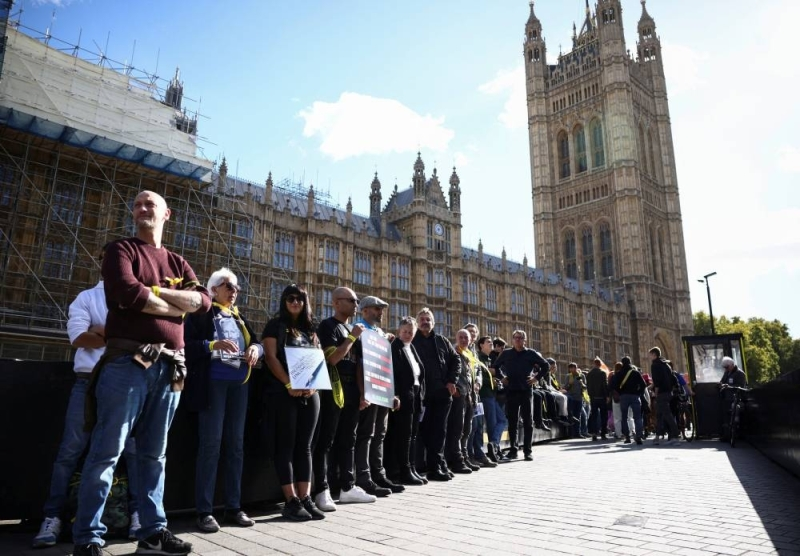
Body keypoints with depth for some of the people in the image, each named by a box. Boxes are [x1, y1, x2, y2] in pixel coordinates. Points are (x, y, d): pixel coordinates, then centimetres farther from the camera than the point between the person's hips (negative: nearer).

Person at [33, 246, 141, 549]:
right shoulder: (86, 298, 9)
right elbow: (79, 337, -6)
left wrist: (101, 333, -9)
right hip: (90, 381, -1)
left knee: (134, 448, 0)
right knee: (70, 450, -1)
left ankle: (137, 514, 6)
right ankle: (52, 519, 8)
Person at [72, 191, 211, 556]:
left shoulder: (177, 263, 20)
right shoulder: (121, 250, 6)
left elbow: (204, 301, 4)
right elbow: (129, 293, -14)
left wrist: (156, 291, -7)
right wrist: (179, 306, -1)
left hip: (169, 367, 5)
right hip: (127, 362, -4)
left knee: (154, 454, 10)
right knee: (106, 452, -3)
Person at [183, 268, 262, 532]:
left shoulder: (239, 317, 19)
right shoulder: (201, 314, 2)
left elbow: (258, 342, 15)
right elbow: (187, 344, -9)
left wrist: (255, 349, -7)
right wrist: (213, 345, -23)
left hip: (239, 383, 6)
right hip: (213, 382, -6)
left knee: (236, 443, 7)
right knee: (210, 443, -6)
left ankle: (233, 507, 15)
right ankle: (204, 511, 2)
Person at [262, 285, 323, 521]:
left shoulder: (310, 328, 17)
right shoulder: (275, 325, 3)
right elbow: (270, 357, -7)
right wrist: (289, 385, -15)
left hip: (310, 394, 5)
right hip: (284, 393, -5)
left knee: (304, 446, 6)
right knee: (286, 445, -2)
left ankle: (305, 498, 9)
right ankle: (291, 501, 0)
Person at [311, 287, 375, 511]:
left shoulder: (352, 328, 19)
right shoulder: (328, 326, -6)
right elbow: (332, 358, -17)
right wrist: (352, 337, -13)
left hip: (352, 391, 8)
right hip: (333, 390, -8)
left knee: (347, 441, 12)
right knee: (326, 442, -4)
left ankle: (347, 487, 20)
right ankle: (322, 491, 0)